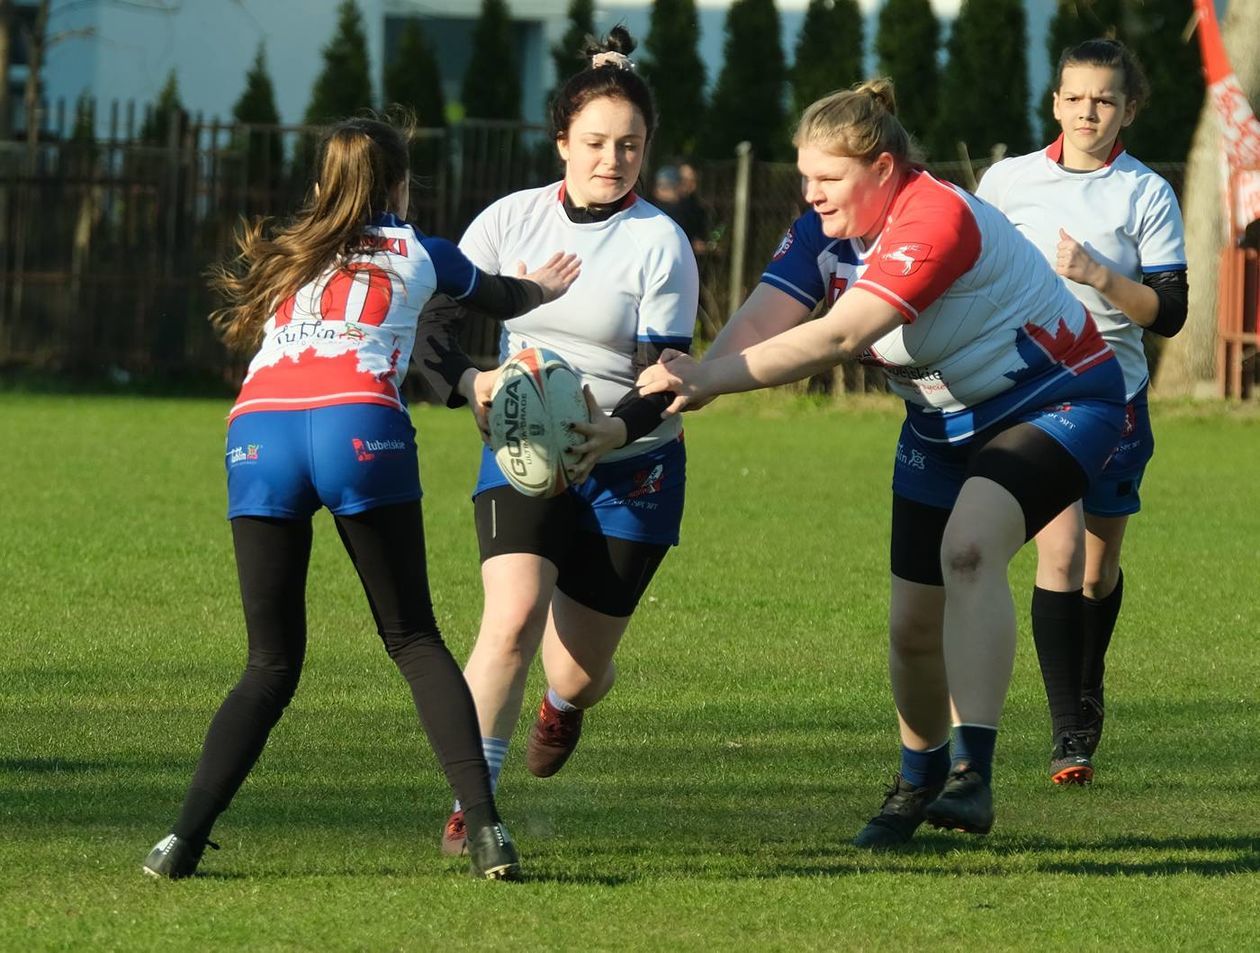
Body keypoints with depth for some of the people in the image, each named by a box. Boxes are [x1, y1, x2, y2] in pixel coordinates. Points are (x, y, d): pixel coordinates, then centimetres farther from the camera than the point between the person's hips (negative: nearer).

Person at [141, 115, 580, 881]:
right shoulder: (417, 253, 25)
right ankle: (483, 824, -8)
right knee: (415, 642, 7)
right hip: (359, 426, -2)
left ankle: (186, 837, -4)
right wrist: (545, 289, 65)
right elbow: (503, 298, 42)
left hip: (258, 435, 2)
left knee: (271, 663, 10)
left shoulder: (280, 254, 30)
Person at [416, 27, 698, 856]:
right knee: (513, 618, -25)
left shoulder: (661, 244, -10)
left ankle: (567, 697, 45)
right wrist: (469, 382, -23)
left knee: (578, 672, 5)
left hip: (629, 469, -1)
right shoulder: (509, 221, -3)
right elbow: (435, 321, -1)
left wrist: (618, 427, -33)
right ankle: (470, 804, -18)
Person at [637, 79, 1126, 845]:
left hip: (1055, 402, -8)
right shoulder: (823, 233, -7)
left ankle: (971, 777, -37)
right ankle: (919, 782, 33)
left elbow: (838, 337, -42)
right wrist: (689, 386, -40)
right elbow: (758, 326, -20)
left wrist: (712, 377, -48)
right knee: (914, 623, 6)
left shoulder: (937, 221, -32)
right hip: (946, 426, 8)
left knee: (969, 548, -33)